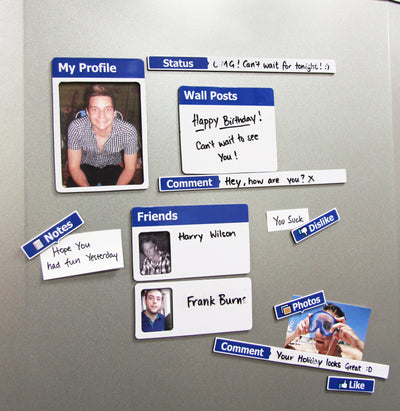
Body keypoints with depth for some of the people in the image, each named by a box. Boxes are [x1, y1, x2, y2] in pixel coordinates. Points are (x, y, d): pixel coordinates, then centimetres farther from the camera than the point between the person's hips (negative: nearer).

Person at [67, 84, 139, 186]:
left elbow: (129, 168, -14)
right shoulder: (75, 128, -26)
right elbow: (73, 167, -15)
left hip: (113, 167, 1)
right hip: (86, 166, 0)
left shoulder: (128, 131, -27)